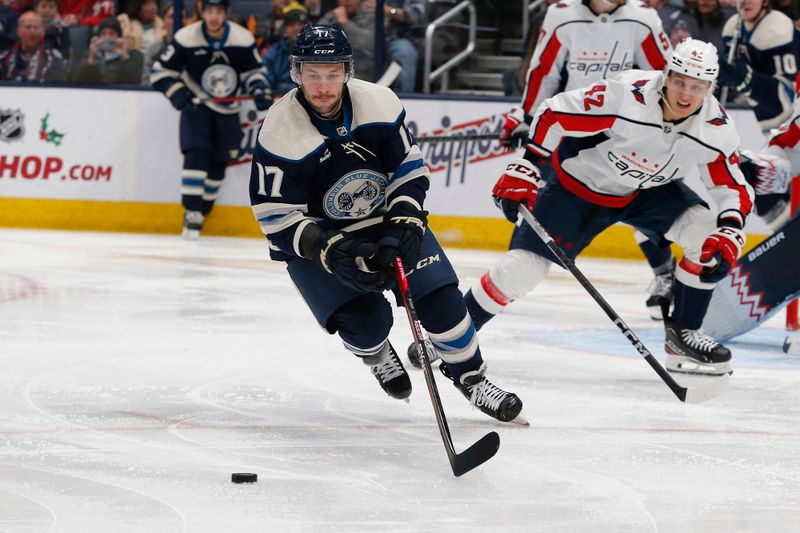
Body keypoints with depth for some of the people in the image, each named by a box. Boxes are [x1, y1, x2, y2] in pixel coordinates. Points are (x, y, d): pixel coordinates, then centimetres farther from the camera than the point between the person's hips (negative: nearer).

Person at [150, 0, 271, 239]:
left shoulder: (243, 40, -12)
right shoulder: (186, 39, -18)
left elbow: (254, 70, 4)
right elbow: (160, 71, -10)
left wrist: (260, 91, -14)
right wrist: (176, 93, -24)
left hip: (227, 110, 3)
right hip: (196, 104, -3)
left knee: (219, 163, 4)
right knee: (196, 154, -20)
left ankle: (201, 211, 21)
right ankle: (191, 213, -18)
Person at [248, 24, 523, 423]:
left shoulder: (379, 104, -17)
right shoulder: (280, 132, -25)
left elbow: (410, 169, -6)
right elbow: (277, 219, -23)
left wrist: (404, 225, -22)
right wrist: (331, 251, -35)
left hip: (386, 220, 3)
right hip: (313, 237, -3)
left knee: (440, 298, -9)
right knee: (364, 320, -19)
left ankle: (471, 378, 15)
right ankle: (377, 356, 19)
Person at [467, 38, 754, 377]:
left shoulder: (715, 129, -20)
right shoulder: (625, 96, -33)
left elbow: (734, 190, -9)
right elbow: (553, 114, -24)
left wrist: (730, 235, -27)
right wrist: (523, 170, -25)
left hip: (649, 192, 4)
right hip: (579, 184, -4)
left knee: (707, 233, -18)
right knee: (522, 267, -12)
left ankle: (684, 335, 0)